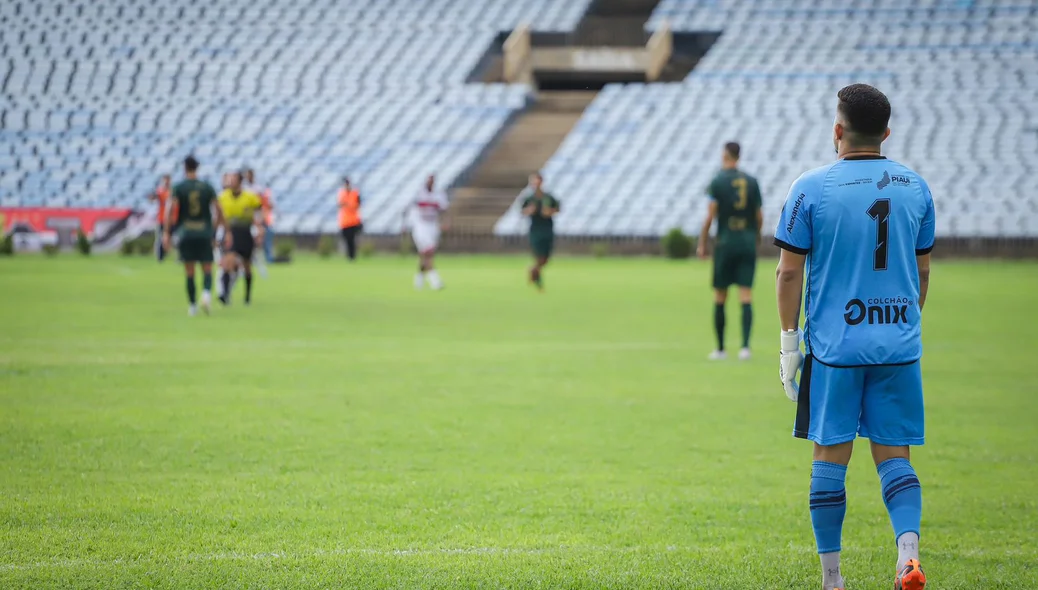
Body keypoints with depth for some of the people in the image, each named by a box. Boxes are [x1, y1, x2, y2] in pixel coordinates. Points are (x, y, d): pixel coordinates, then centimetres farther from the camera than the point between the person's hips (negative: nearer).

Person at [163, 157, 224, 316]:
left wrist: (166, 233, -9)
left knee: (189, 272, 4)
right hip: (204, 234, 1)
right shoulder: (207, 188, 4)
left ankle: (192, 306, 3)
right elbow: (218, 211, 2)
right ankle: (207, 293, -24)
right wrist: (217, 229, 11)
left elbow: (170, 210, -9)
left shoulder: (178, 188, 0)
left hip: (186, 233, -1)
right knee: (207, 269, 4)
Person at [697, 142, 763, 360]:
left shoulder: (718, 181, -4)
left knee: (720, 299, 6)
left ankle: (720, 348, 10)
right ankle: (745, 345, -15)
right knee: (746, 297, -2)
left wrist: (702, 244, 0)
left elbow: (710, 216, -8)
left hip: (725, 244, -3)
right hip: (748, 243, 3)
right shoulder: (752, 182, 6)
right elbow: (759, 217, 9)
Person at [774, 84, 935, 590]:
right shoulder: (915, 187, 6)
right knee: (893, 455, 7)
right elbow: (922, 272, 13)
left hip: (834, 344, -3)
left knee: (831, 457, 6)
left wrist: (789, 341, 1)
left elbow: (789, 271, -5)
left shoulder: (811, 188, -6)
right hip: (899, 346, 3)